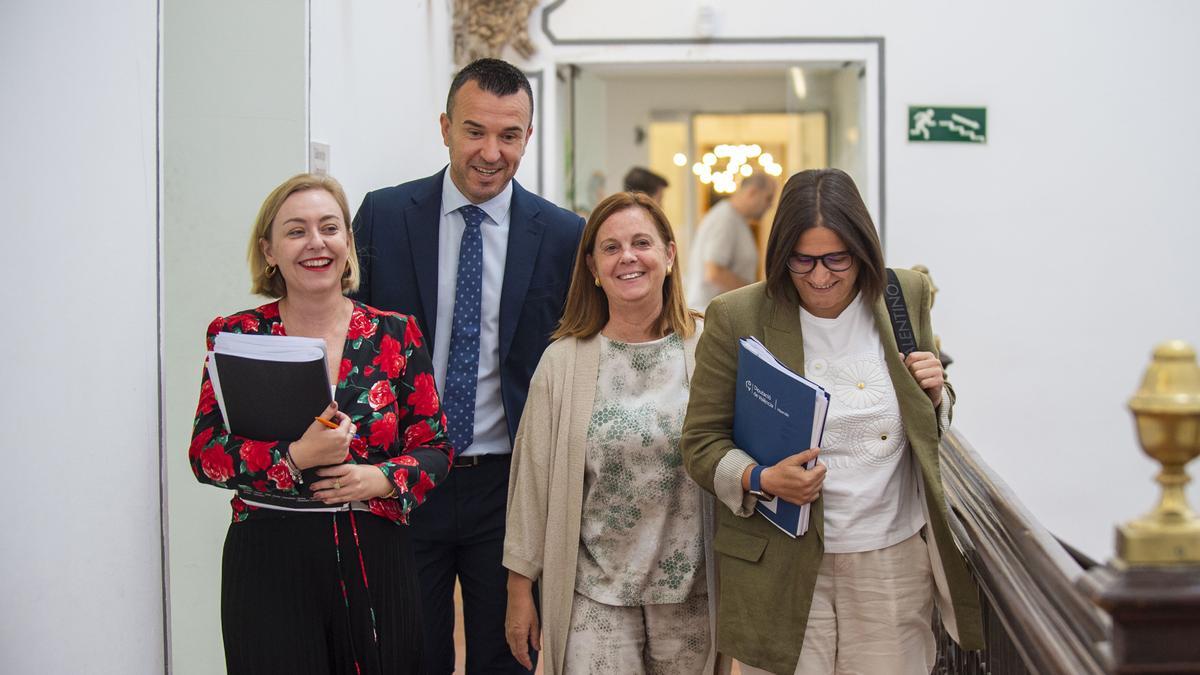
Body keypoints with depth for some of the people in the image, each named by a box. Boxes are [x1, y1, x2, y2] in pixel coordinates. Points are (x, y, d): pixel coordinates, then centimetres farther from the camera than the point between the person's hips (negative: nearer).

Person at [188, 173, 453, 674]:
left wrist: (384, 479, -14)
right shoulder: (237, 336, 3)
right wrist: (295, 457, -18)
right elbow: (205, 453, -3)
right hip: (269, 564, -1)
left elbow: (434, 445, 6)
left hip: (376, 561, 1)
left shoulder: (396, 334, 5)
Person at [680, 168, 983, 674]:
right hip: (781, 569, -2)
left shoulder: (907, 296, 3)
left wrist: (934, 394, -5)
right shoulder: (735, 318, -6)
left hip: (894, 561, 2)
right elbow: (700, 443, -1)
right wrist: (760, 480, -19)